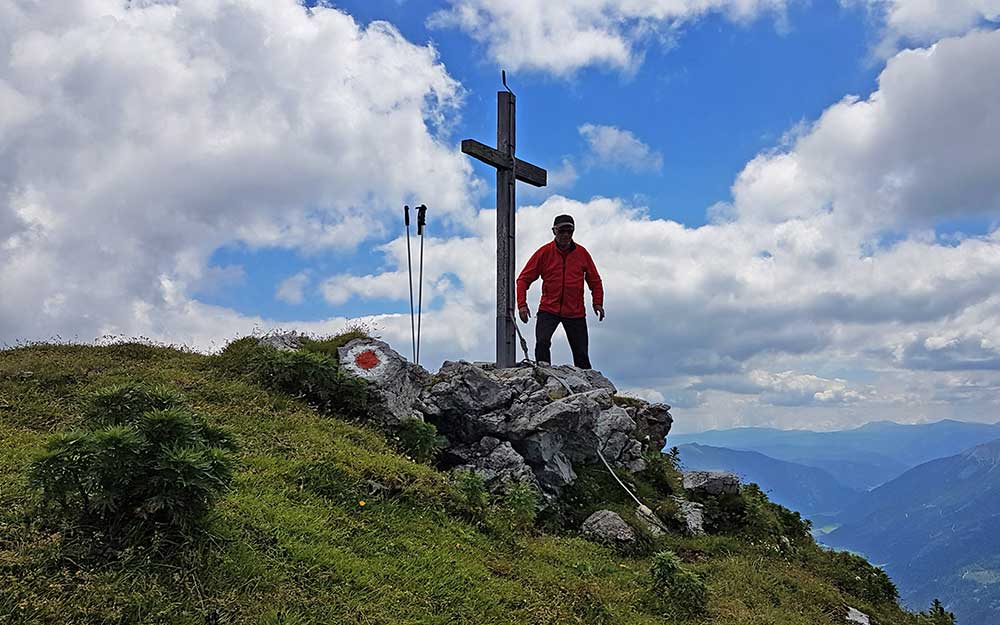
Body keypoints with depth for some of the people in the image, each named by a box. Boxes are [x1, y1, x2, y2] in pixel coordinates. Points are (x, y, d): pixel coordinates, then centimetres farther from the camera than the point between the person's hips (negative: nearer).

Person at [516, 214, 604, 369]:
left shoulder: (582, 253, 3)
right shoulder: (544, 252, -2)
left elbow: (595, 280, 13)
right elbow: (524, 279, -1)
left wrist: (598, 303, 0)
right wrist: (522, 304, -12)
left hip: (576, 312, 2)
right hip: (548, 310, -1)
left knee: (581, 353, 6)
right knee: (542, 342, -23)